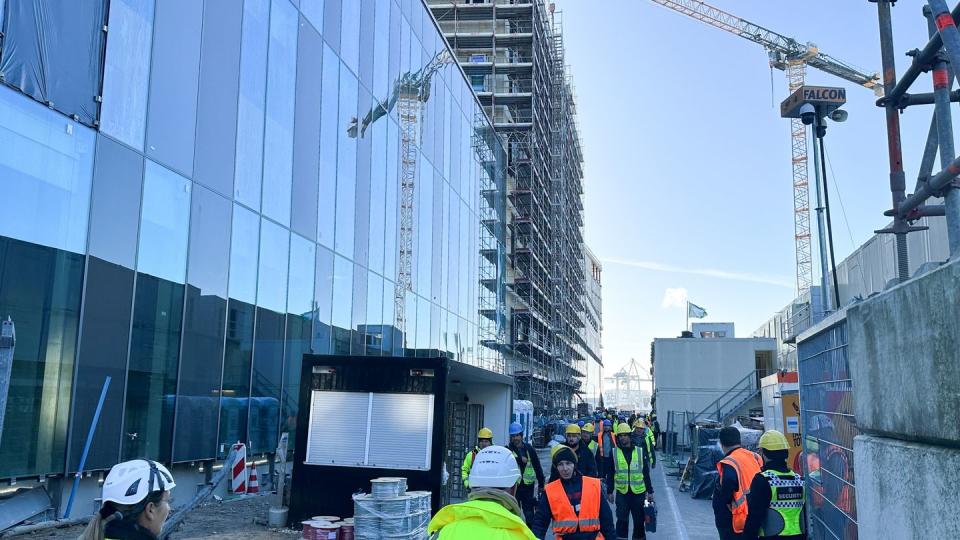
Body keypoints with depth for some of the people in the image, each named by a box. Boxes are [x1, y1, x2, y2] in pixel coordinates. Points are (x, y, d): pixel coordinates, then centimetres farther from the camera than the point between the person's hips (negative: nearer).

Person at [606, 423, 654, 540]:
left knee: (639, 520, 9)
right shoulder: (614, 452, 0)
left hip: (639, 492, 1)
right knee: (622, 520, 1)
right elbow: (610, 474, 4)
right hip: (622, 492, -1)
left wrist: (650, 491, 4)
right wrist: (609, 491, 2)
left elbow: (646, 473, 5)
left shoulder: (640, 451, 1)